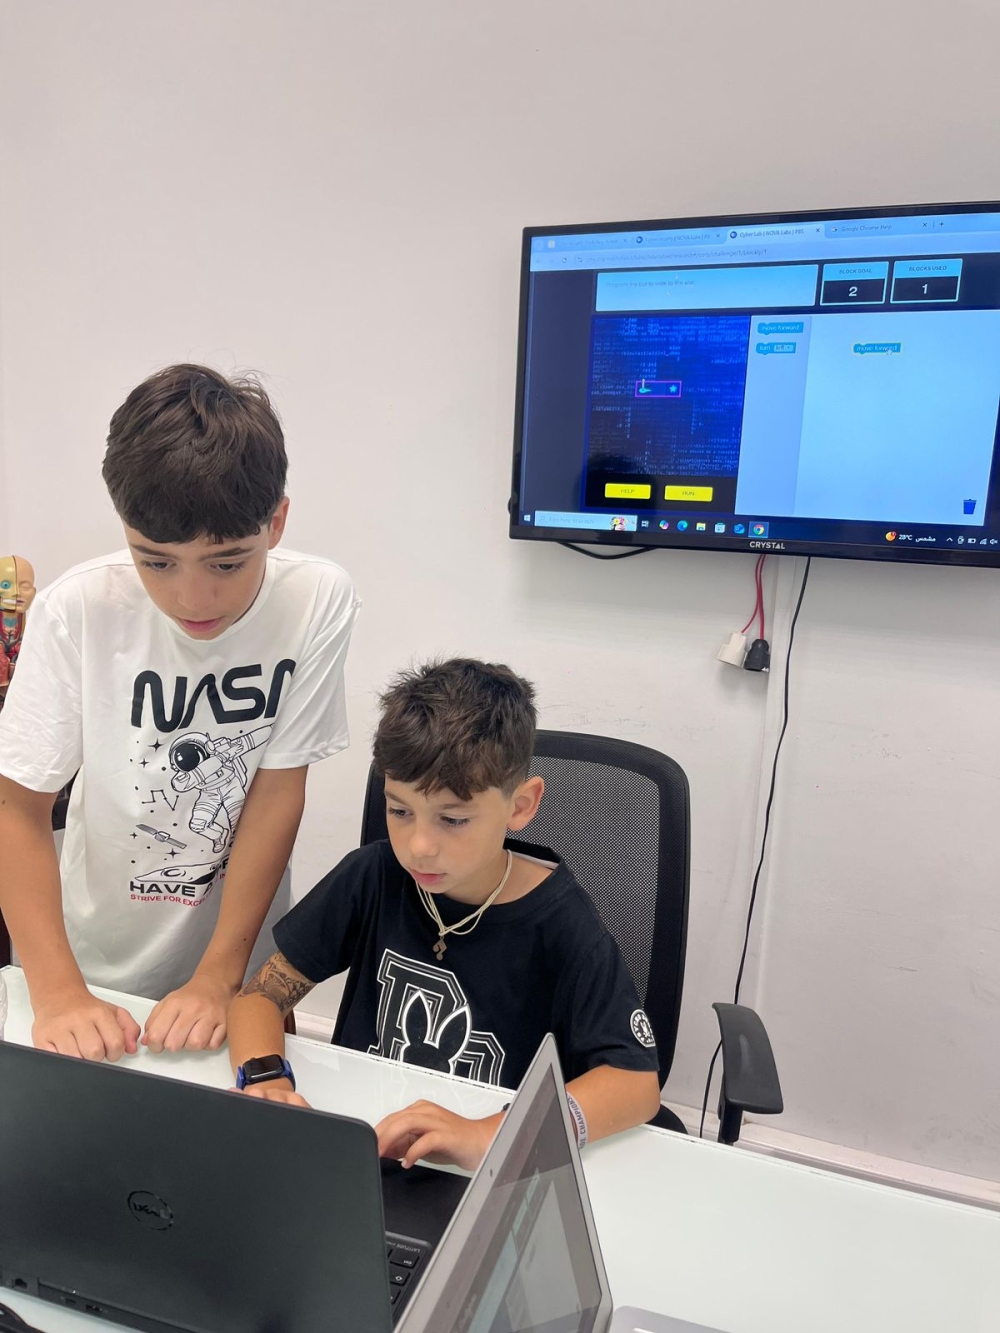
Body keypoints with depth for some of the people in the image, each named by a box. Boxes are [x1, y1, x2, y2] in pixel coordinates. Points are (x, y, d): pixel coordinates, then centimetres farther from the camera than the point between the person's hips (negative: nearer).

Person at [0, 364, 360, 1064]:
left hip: (242, 954, 0)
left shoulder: (318, 600, -22)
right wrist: (59, 992, -22)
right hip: (99, 959, 1)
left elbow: (279, 788, -17)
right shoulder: (77, 609, -23)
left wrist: (219, 976, -17)